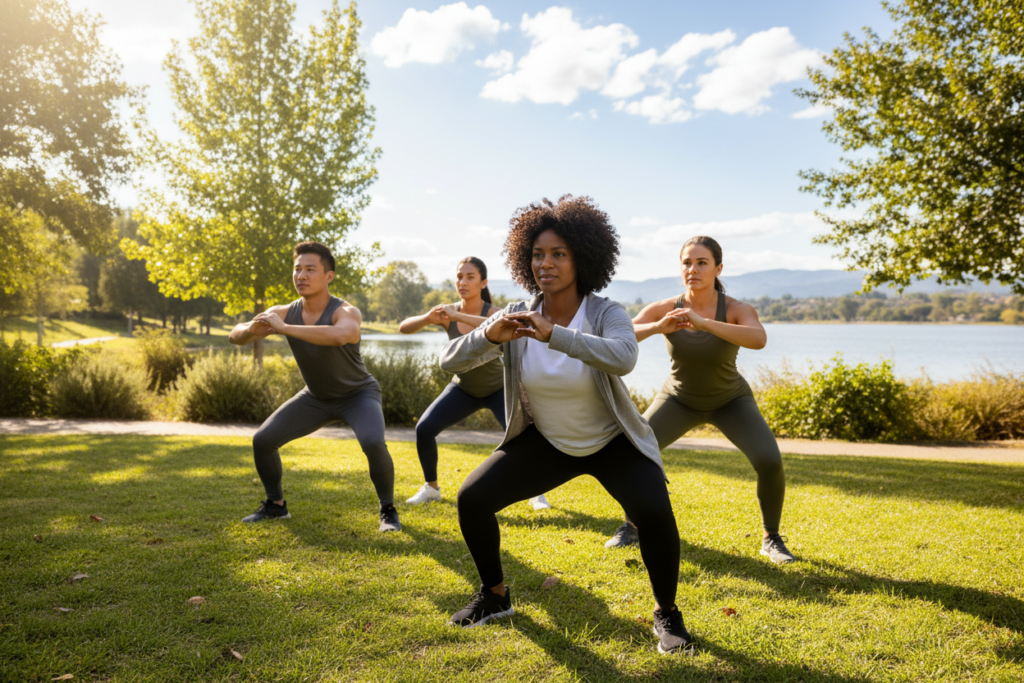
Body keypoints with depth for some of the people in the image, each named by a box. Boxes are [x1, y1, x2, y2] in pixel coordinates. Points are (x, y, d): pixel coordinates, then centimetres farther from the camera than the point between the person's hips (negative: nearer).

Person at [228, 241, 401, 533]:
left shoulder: (346, 312, -32)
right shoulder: (283, 313, -16)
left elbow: (340, 336, -56)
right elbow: (235, 336, -16)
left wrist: (284, 328, -53)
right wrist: (252, 329, -41)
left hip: (358, 394, -5)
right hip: (316, 396, 5)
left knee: (373, 444, -32)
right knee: (262, 440, -4)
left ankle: (388, 510, -7)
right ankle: (275, 505, 19)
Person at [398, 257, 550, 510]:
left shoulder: (494, 312, -25)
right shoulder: (447, 312, -16)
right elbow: (404, 328, -22)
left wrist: (458, 316, -55)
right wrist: (427, 318, -43)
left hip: (499, 388, -3)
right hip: (464, 388, 3)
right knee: (424, 428, -12)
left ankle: (537, 493, 5)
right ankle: (431, 487, 11)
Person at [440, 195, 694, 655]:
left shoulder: (606, 314, -23)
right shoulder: (515, 319, -14)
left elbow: (624, 357, -46)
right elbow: (450, 362, -19)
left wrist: (553, 334, -56)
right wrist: (487, 335, -39)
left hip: (612, 442, -3)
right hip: (545, 442, 3)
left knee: (654, 511, -28)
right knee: (471, 499, -9)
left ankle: (666, 613, 1)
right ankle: (495, 595, 17)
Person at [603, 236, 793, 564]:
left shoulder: (738, 310, -27)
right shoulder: (664, 309, -22)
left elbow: (759, 339, -49)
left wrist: (704, 323, -59)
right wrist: (657, 327, -50)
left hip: (731, 401, -1)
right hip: (680, 399, 1)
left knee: (769, 462, -23)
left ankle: (771, 539, 2)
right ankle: (632, 526, 7)